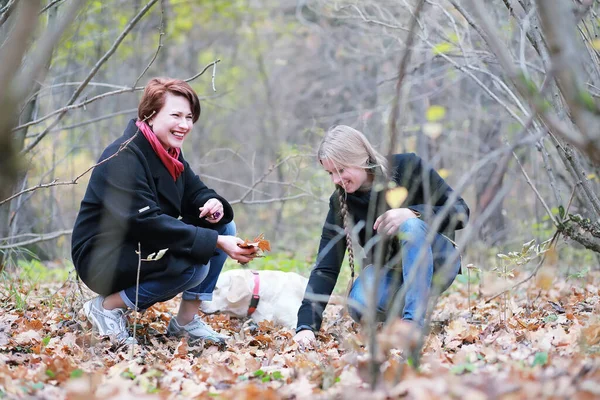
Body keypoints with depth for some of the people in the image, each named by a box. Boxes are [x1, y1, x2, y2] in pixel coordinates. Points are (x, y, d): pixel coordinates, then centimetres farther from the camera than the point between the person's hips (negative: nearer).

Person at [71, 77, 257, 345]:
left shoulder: (169, 153, 6)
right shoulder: (124, 157, -22)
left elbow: (195, 192, 14)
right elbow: (146, 223, -30)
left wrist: (214, 204, -14)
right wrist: (216, 242, -32)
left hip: (142, 252, 9)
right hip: (101, 260, -9)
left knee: (223, 226, 0)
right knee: (195, 263, -29)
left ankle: (187, 321, 1)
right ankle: (109, 306, -12)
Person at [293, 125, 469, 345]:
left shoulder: (409, 168, -16)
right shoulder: (340, 202, -9)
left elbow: (461, 212, -15)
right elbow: (325, 267, -15)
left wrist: (412, 213, -33)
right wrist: (306, 325, -27)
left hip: (435, 264, -2)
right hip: (389, 273, 2)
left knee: (411, 226, -34)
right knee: (359, 306, -31)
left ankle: (413, 320, -36)